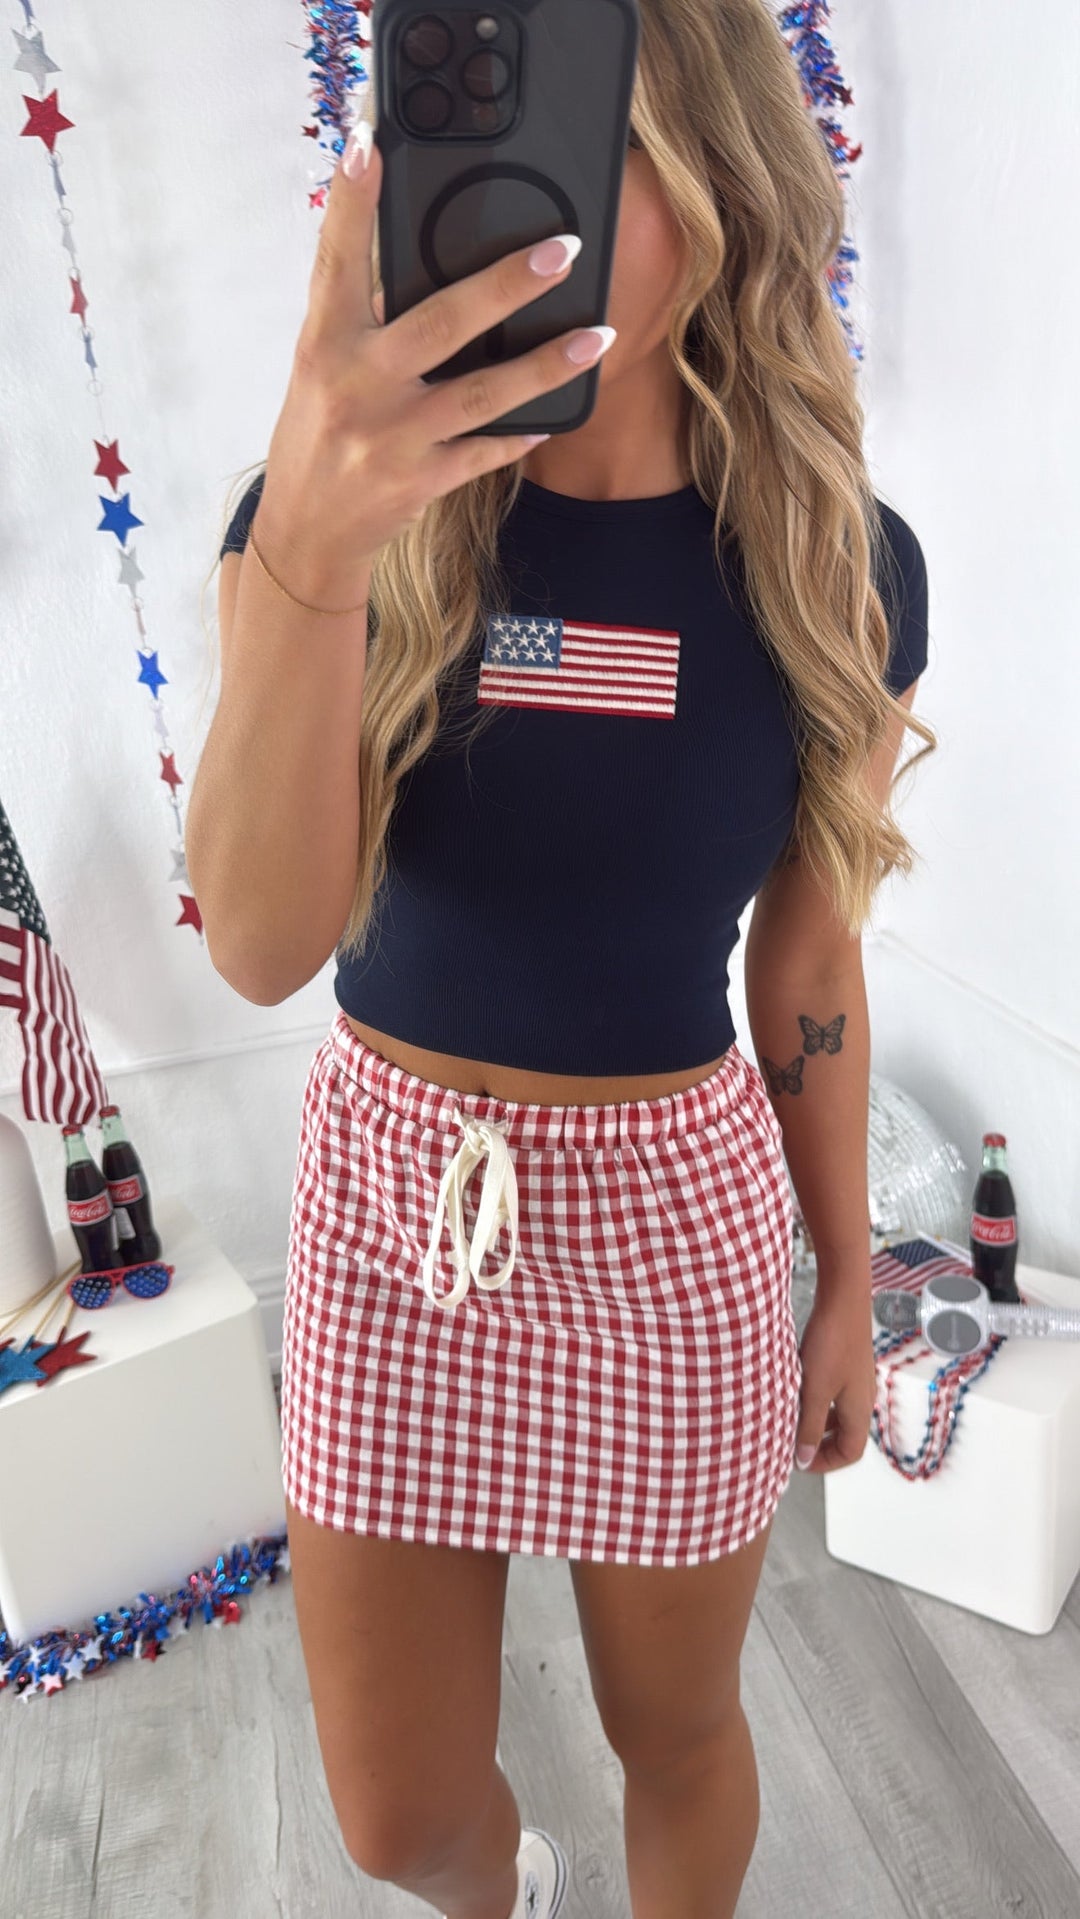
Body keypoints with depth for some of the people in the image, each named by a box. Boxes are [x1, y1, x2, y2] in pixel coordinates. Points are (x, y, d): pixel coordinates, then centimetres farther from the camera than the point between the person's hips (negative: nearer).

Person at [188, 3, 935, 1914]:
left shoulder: (837, 564, -7)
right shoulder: (351, 504, -9)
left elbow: (807, 956, 1)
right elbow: (264, 945, -20)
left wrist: (847, 1283, 9)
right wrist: (306, 553, -36)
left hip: (673, 1208, 0)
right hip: (392, 1195, 1)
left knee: (674, 1734, 21)